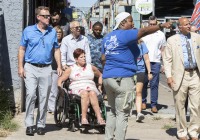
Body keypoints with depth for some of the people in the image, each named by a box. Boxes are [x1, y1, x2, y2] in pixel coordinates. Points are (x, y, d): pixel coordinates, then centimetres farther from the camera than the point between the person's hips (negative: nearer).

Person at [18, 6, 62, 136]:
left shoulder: (53, 32, 8)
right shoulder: (28, 31, 2)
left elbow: (56, 50, 13)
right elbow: (22, 49, 3)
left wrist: (59, 66, 4)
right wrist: (20, 67, -4)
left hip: (46, 69, 2)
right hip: (31, 68, -2)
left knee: (44, 97, 4)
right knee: (31, 95, -12)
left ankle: (41, 124, 13)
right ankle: (29, 124, -5)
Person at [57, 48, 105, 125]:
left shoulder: (91, 67, 20)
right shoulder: (71, 69, 13)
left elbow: (100, 75, 35)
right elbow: (60, 80, 12)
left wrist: (100, 86, 22)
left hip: (91, 88, 2)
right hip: (76, 89, -2)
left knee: (92, 93, -36)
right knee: (85, 93, -38)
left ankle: (99, 118, -48)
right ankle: (84, 118, -46)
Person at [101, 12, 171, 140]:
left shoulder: (107, 37, 15)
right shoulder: (125, 34, -9)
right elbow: (143, 31, -21)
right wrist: (162, 26, -17)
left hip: (108, 77, 8)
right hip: (122, 78, -8)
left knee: (112, 111, 16)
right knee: (122, 113, -3)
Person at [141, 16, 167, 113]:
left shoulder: (161, 34, 7)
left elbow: (163, 50, 10)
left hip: (155, 62, 0)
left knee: (154, 85, 0)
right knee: (143, 83, 6)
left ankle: (154, 104, 4)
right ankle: (143, 102, 19)